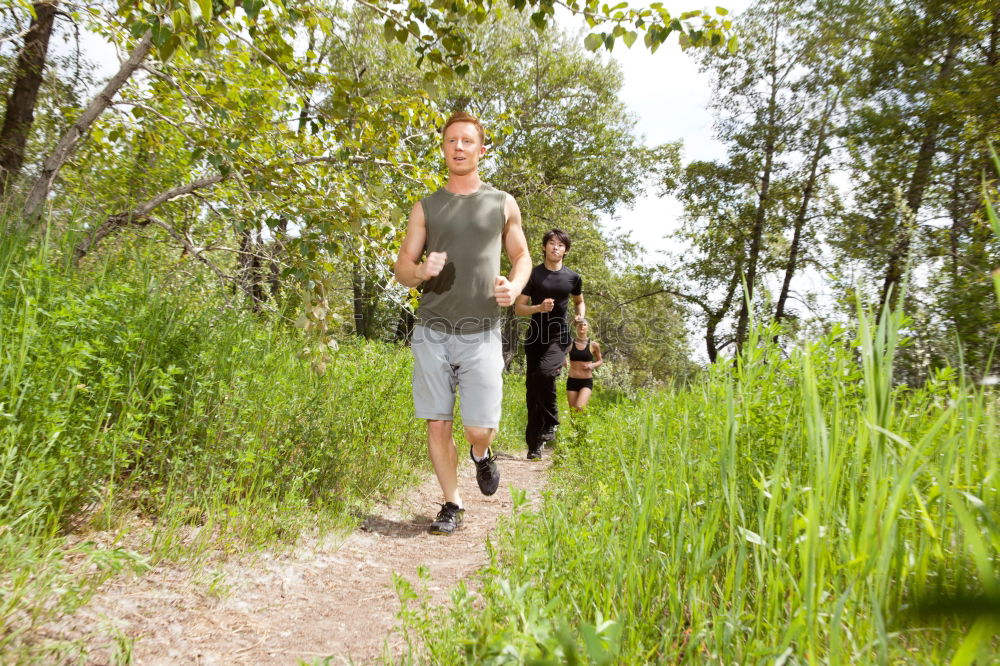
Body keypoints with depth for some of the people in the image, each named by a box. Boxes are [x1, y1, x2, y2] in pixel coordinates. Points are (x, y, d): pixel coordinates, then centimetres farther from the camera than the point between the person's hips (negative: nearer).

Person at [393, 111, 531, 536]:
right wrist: (421, 270, -14)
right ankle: (452, 504, 22)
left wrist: (515, 286, -5)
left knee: (480, 428, -6)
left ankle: (481, 455, 32)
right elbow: (402, 268, 10)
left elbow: (521, 255, 17)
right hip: (432, 332, 1)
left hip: (481, 334, -1)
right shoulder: (426, 207, 8)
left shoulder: (503, 204, 8)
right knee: (437, 423, 3)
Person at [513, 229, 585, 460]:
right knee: (532, 390, 4)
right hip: (535, 338, 1)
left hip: (559, 337, -1)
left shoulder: (572, 277, 5)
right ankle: (534, 445, 17)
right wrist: (539, 307, -19)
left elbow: (579, 302, 24)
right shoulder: (533, 274, 0)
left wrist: (581, 316, 3)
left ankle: (550, 423, -11)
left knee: (544, 372, -30)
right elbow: (518, 308, -1)